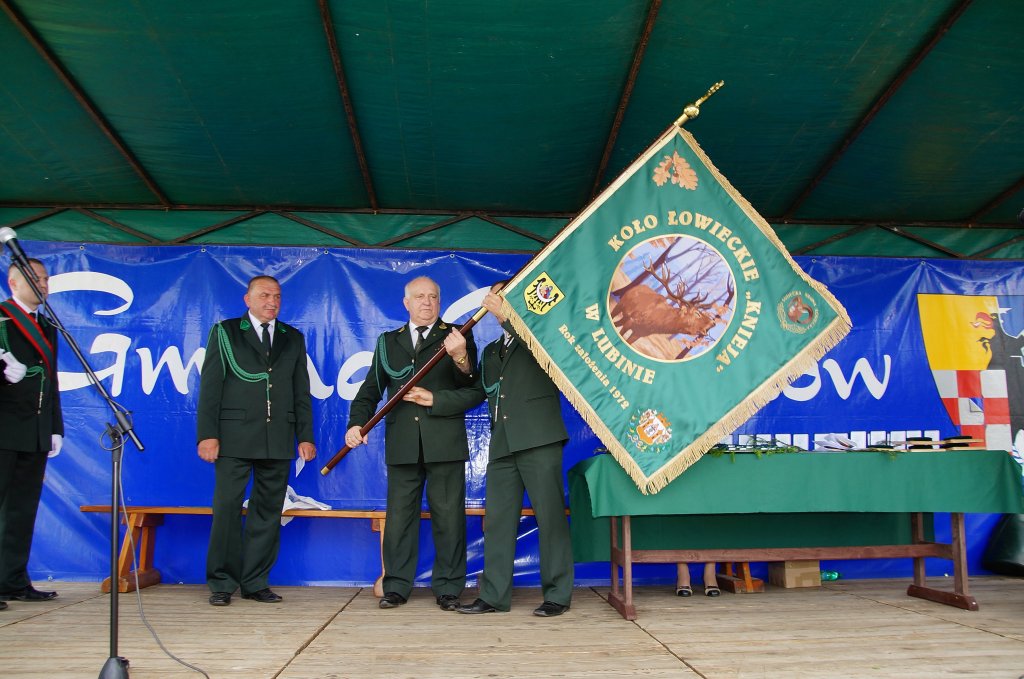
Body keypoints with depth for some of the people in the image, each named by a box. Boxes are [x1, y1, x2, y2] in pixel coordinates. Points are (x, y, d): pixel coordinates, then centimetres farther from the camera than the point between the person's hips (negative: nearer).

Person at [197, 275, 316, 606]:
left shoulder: (293, 339, 15)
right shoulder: (224, 333, 7)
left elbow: (301, 392, 13)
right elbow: (210, 387, 1)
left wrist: (305, 436, 6)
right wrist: (207, 434, -8)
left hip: (278, 440, 3)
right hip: (234, 438, -3)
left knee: (268, 511, 5)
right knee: (227, 508, -2)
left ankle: (255, 582, 14)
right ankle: (221, 582, 9)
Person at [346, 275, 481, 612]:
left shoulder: (457, 338, 7)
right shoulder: (388, 342, 16)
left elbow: (474, 392, 0)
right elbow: (371, 388, 13)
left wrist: (435, 401, -15)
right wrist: (357, 422, -2)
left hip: (445, 444, -2)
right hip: (402, 445, 2)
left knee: (448, 517, 2)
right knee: (399, 517, 7)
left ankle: (448, 588, 13)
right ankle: (396, 586, 18)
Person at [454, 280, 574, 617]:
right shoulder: (491, 350, 26)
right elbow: (484, 391, 21)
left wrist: (506, 316, -11)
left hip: (538, 438, -6)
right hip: (502, 443, 6)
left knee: (550, 515, -4)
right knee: (498, 519, 3)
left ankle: (557, 594, 3)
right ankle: (494, 595, 8)